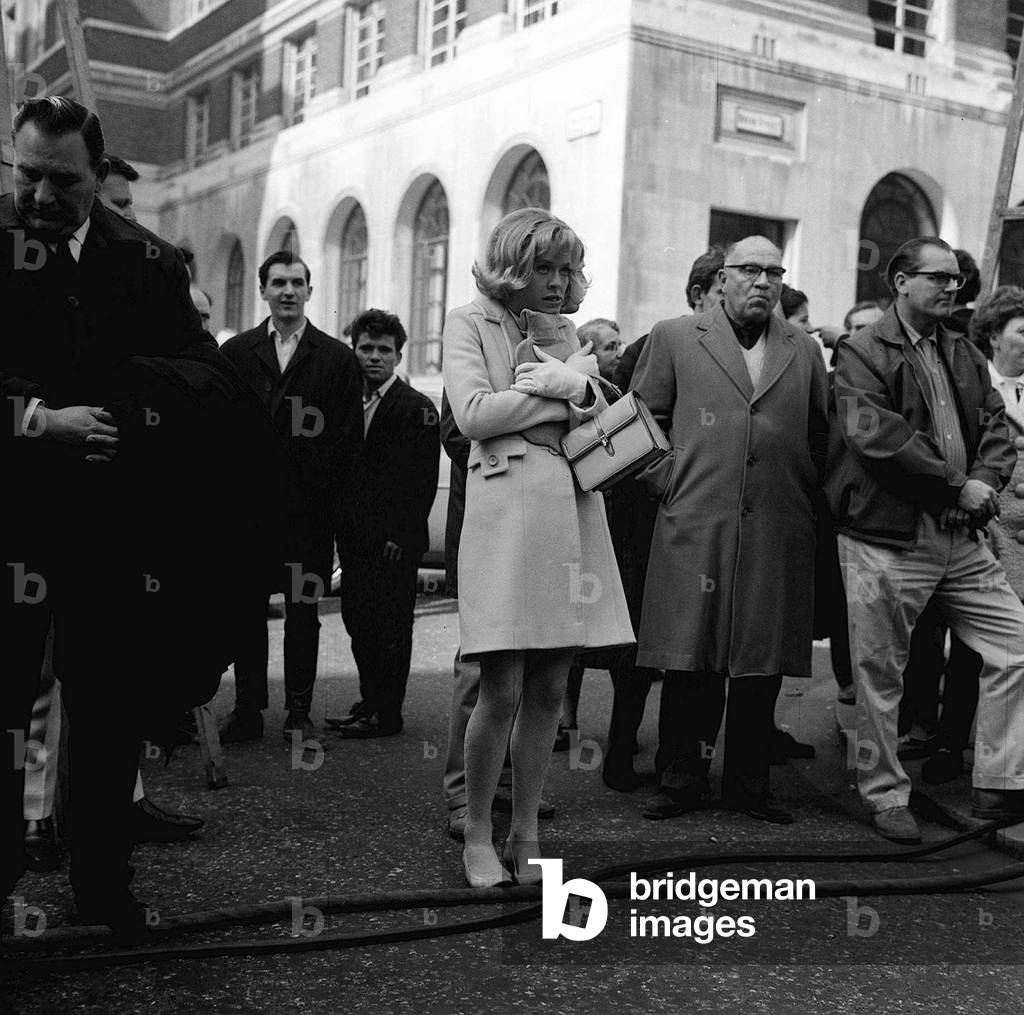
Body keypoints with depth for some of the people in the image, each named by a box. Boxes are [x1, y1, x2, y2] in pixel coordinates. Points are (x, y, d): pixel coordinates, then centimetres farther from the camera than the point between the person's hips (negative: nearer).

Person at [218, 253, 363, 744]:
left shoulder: (338, 358, 6)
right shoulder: (235, 352, 10)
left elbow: (349, 440, 3)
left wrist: (339, 508, -3)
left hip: (310, 505, -1)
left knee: (303, 613, 4)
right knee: (246, 609, 3)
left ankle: (299, 712, 13)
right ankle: (247, 710, 11)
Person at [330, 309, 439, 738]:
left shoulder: (417, 408, -5)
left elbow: (422, 482, -10)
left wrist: (399, 537, -16)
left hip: (394, 542, -6)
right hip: (356, 538, 6)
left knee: (391, 626, -3)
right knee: (358, 622, 10)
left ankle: (385, 715, 4)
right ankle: (369, 703, 21)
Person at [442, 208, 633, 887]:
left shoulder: (565, 332, 22)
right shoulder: (471, 323, 6)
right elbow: (473, 414, -9)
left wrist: (571, 386, -9)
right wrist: (569, 393, -3)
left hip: (572, 514, 5)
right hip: (507, 510, -5)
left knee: (549, 691, 6)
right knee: (502, 692, -6)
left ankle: (526, 833, 18)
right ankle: (477, 836, 11)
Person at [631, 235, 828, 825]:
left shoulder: (804, 351, 14)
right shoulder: (675, 339, 8)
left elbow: (821, 436, 20)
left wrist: (805, 497, 11)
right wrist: (669, 479, 1)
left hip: (779, 535, 2)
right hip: (695, 529, -2)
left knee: (763, 666, 5)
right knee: (690, 661, 1)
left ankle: (749, 783, 18)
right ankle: (683, 781, 13)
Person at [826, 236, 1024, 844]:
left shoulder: (966, 356, 17)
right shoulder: (863, 354, -5)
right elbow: (872, 433, -18)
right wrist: (957, 485, -15)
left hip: (961, 536, 6)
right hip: (886, 538, -6)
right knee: (880, 673, 3)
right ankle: (886, 797, 19)